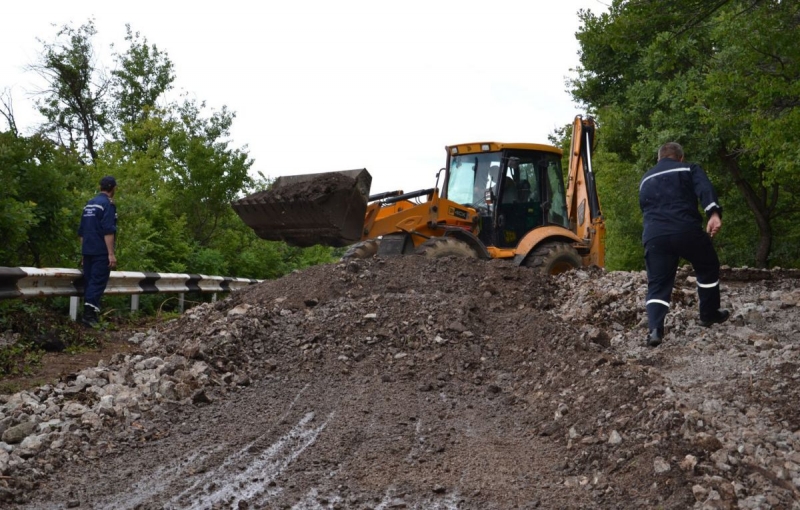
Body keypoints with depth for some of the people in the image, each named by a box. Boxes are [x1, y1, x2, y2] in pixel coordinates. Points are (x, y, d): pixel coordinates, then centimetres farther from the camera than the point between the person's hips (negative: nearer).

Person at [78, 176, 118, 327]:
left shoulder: (89, 204, 15)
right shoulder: (108, 204, -10)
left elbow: (81, 231, 19)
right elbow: (108, 231, -19)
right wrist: (111, 253, -19)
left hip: (88, 251, 8)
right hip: (101, 252, -8)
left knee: (89, 282, 11)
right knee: (98, 282, -9)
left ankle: (89, 313, 15)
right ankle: (89, 313, -17)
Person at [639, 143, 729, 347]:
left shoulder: (646, 180, 28)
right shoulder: (689, 169, 14)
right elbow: (704, 189, -7)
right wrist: (714, 213, -21)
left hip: (653, 235, 3)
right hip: (686, 230, -3)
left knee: (657, 285, 4)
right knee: (708, 268, 23)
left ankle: (654, 329, -16)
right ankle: (709, 314, 35)